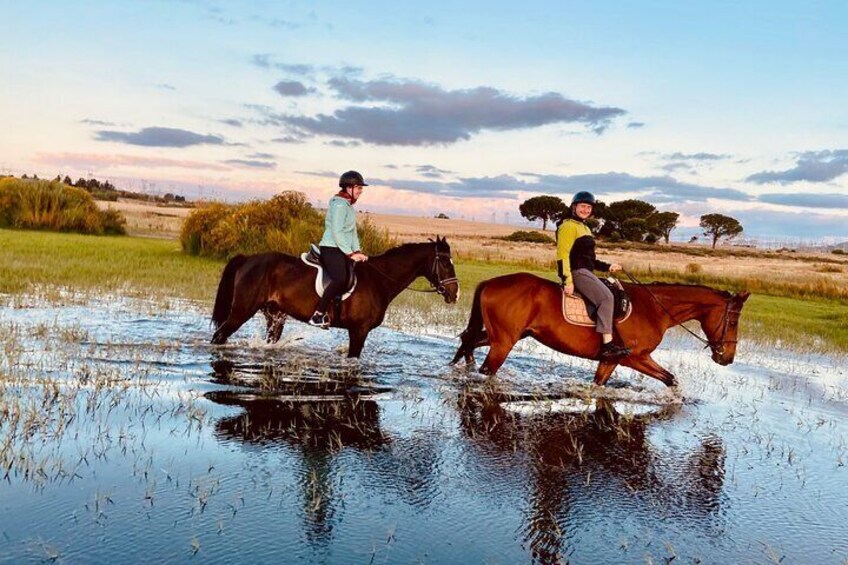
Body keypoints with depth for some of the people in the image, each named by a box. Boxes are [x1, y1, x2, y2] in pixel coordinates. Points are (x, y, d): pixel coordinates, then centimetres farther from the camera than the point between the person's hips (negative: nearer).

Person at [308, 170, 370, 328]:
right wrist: (350, 253, -19)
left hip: (343, 251, 10)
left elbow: (352, 232, 20)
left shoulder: (348, 206, 19)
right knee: (340, 280, -27)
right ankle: (318, 315, -23)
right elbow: (336, 232, -19)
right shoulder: (339, 204, -11)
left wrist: (357, 251, 6)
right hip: (331, 249, -10)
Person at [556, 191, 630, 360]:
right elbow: (562, 255, -16)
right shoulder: (569, 226, -6)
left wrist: (608, 267, 20)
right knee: (606, 297, -23)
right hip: (576, 272, -11)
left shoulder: (585, 228, 25)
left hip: (585, 272, 11)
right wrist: (567, 281, -24)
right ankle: (607, 346, -29)